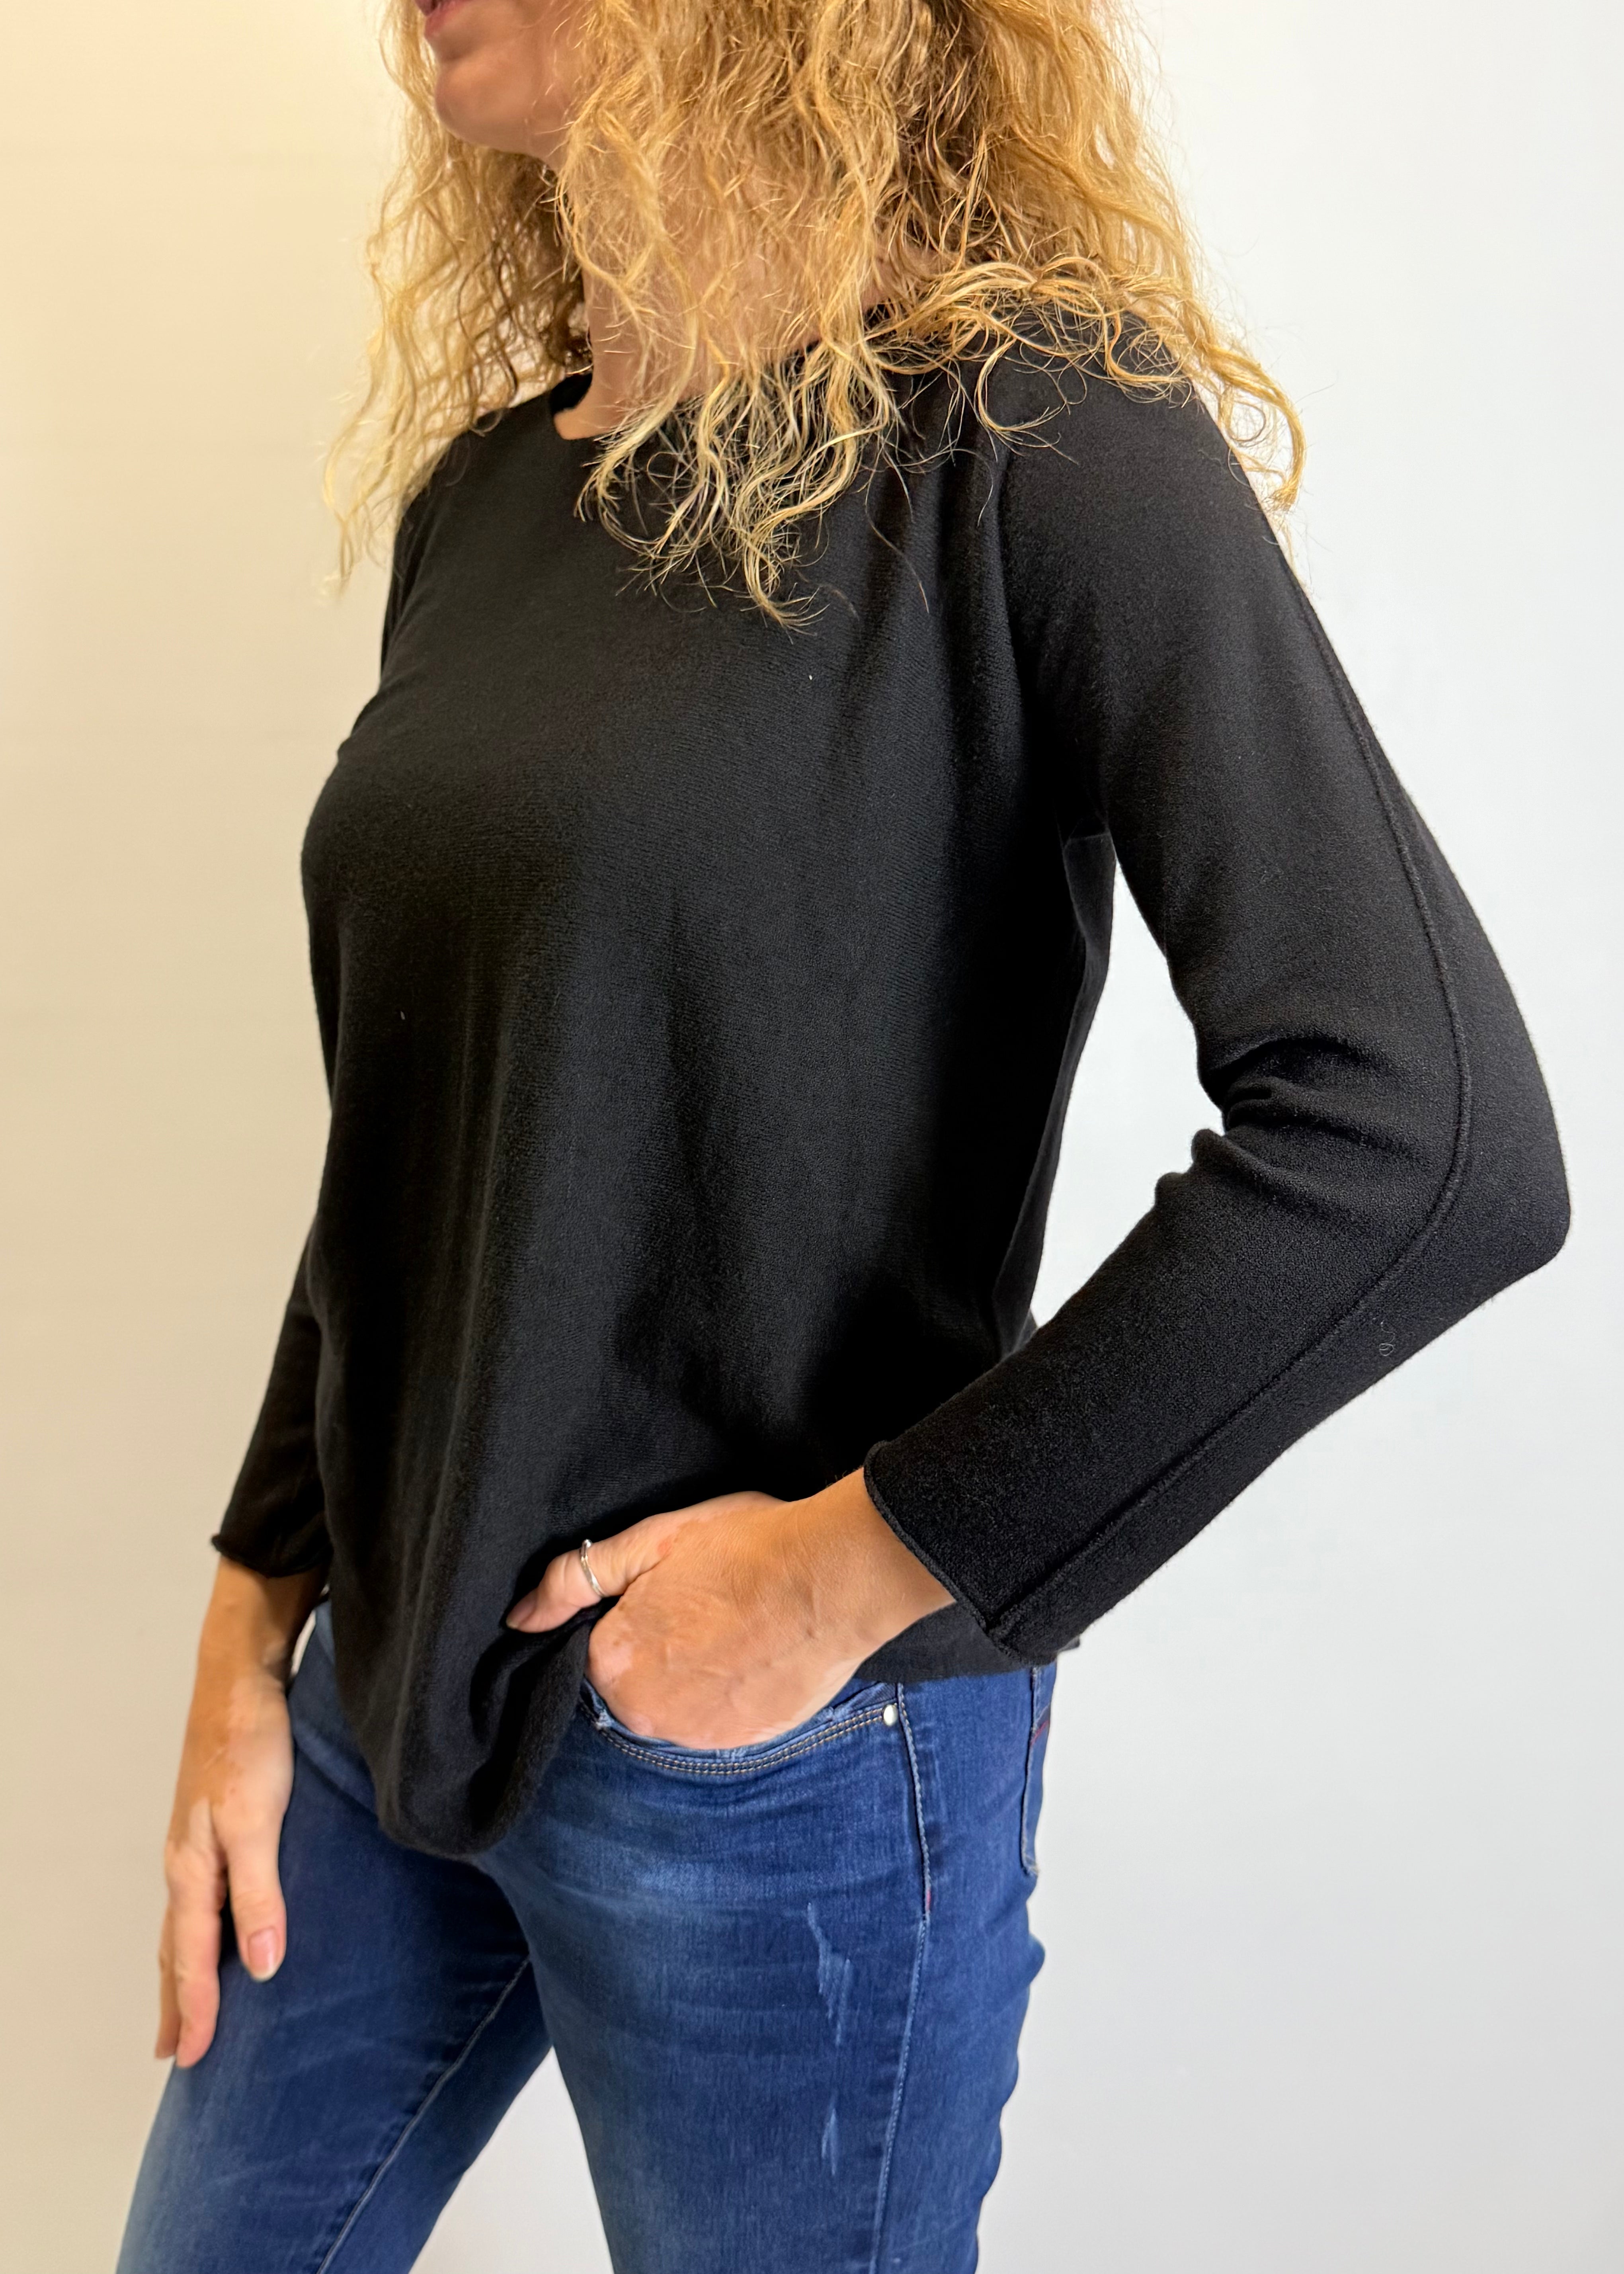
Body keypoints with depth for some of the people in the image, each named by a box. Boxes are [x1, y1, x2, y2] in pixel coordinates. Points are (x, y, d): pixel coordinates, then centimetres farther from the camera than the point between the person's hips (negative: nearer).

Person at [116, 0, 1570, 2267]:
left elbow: (1431, 1135, -22)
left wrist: (856, 1569, -19)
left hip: (778, 1747, -6)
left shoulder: (1021, 432, -14)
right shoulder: (483, 486, 6)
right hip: (387, 1697, 7)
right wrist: (255, 1627, 9)